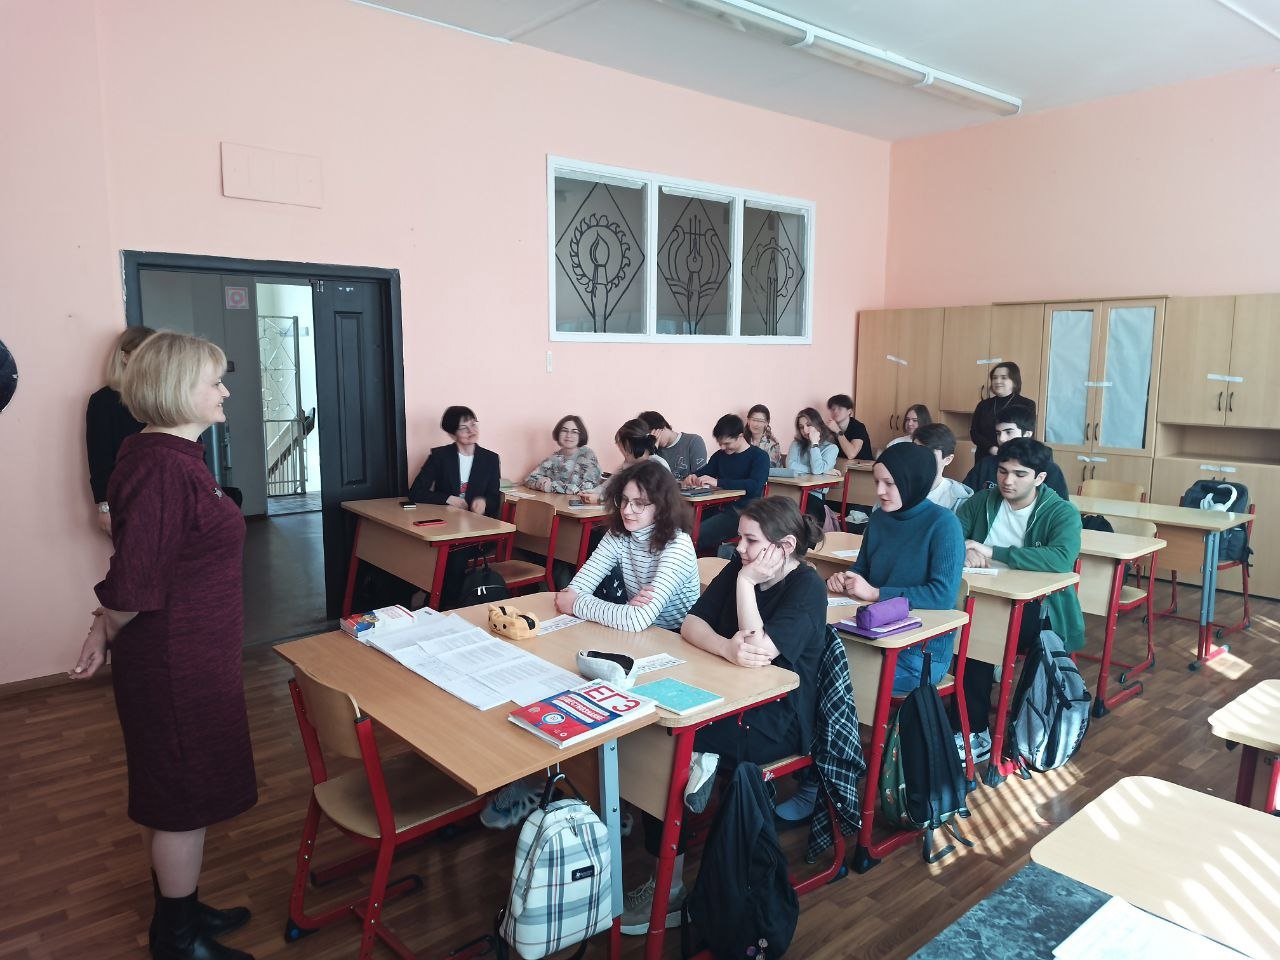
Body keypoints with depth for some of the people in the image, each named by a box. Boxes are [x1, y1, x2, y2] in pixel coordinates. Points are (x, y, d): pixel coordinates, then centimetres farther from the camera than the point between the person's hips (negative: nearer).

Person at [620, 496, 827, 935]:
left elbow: (759, 652, -27)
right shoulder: (740, 567, 2)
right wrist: (728, 648, -25)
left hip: (779, 719, -6)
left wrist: (746, 584, -21)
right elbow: (691, 623, -6)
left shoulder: (807, 588, -15)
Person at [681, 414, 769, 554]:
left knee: (694, 536, -26)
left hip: (744, 512, -7)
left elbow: (755, 486, -20)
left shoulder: (760, 457, -4)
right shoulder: (720, 455, 16)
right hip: (722, 508, 7)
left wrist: (718, 482, -26)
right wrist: (692, 477, -2)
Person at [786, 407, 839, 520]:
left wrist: (814, 443, -5)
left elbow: (817, 469, -13)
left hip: (815, 495, -3)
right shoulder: (797, 443, 16)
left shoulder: (831, 448, 5)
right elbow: (790, 465, -5)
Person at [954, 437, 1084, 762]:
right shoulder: (983, 501, 9)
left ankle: (974, 735, -16)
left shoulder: (1062, 514, -6)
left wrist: (992, 552, -26)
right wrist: (961, 548, -20)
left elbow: (1062, 559, -25)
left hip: (1037, 608, -4)